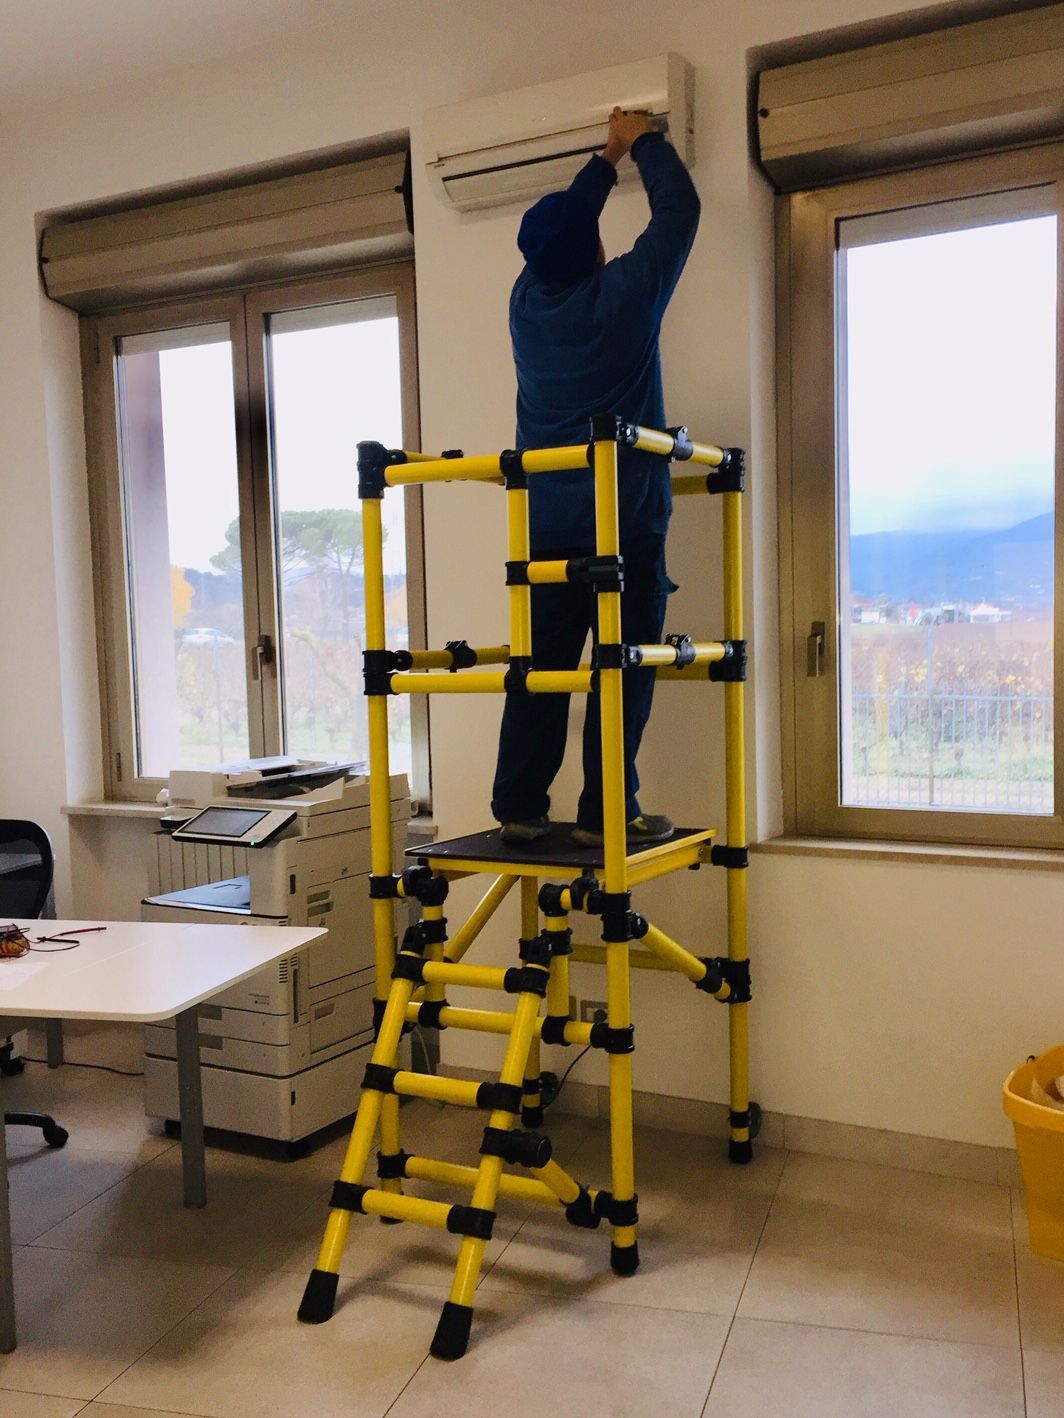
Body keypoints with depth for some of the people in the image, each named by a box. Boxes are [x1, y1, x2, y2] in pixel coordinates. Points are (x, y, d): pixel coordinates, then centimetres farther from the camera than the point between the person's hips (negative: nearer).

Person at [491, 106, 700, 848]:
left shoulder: (526, 299, 8)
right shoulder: (624, 293, -6)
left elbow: (563, 228, 28)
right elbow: (680, 211, 8)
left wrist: (606, 159, 38)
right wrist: (645, 142, 23)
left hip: (545, 525, 5)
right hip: (624, 523, -5)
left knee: (539, 669, 7)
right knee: (623, 672, -1)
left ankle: (519, 807, 8)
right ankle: (606, 813, 0)